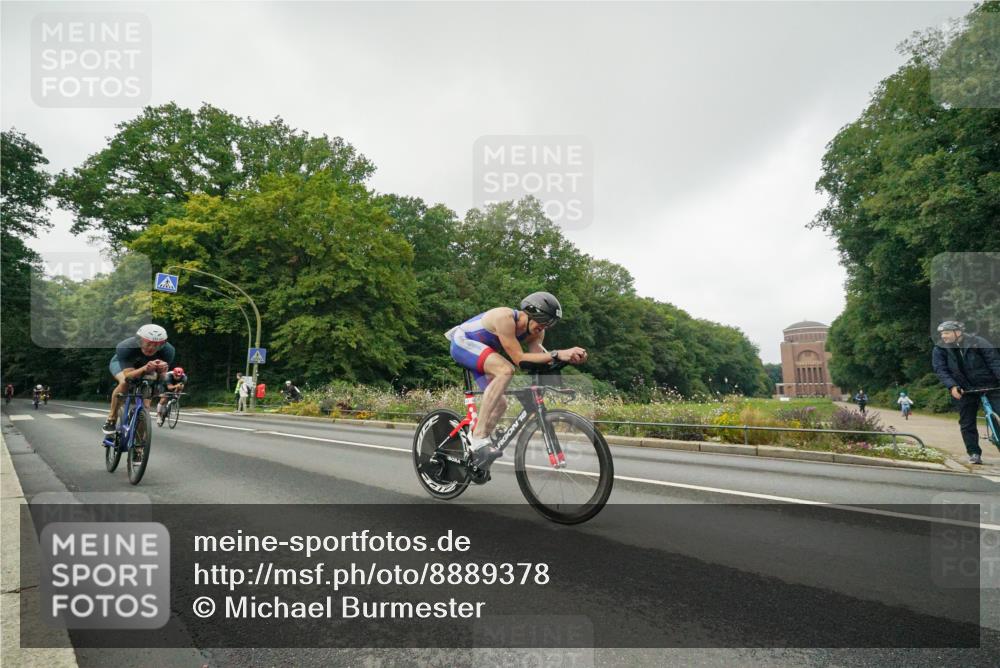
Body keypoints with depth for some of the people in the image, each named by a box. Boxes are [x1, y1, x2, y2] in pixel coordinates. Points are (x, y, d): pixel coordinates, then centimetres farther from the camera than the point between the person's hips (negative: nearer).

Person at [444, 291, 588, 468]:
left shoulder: (535, 331, -8)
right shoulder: (505, 317, -32)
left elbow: (539, 355, -17)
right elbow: (519, 358, -35)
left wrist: (569, 356, -34)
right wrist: (557, 354, -43)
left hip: (480, 352, 9)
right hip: (462, 342, -9)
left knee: (500, 404, 2)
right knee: (506, 370, -32)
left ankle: (475, 453, 16)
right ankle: (479, 437, -32)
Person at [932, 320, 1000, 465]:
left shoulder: (978, 342, -7)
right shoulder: (939, 350, -3)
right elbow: (940, 370, -10)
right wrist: (952, 386, -24)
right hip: (964, 390, 2)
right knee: (967, 424, 2)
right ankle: (974, 453, 12)